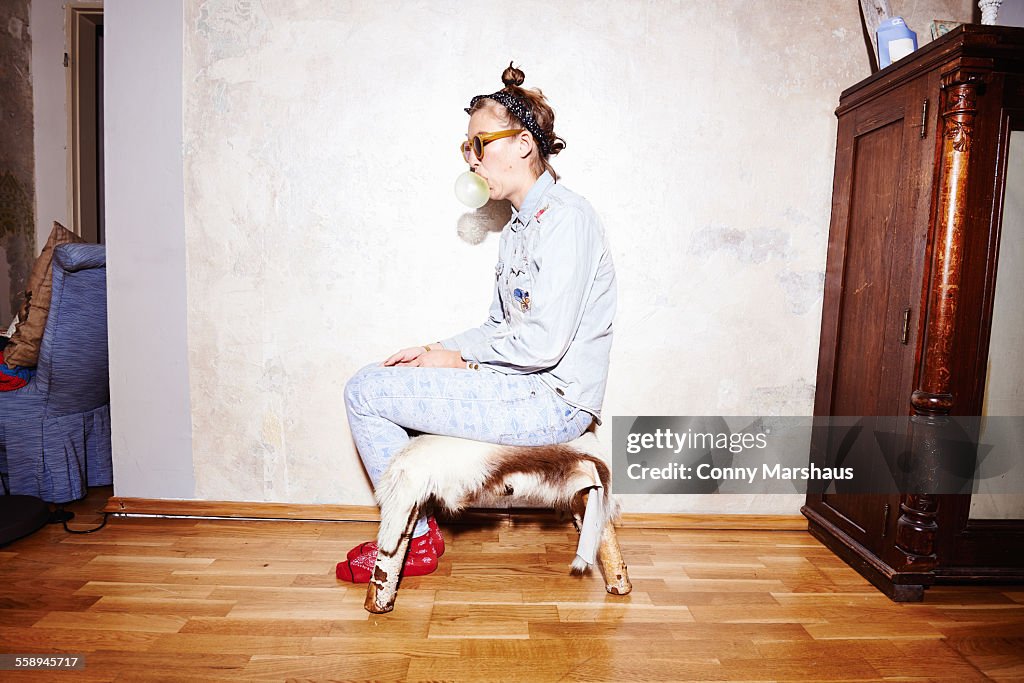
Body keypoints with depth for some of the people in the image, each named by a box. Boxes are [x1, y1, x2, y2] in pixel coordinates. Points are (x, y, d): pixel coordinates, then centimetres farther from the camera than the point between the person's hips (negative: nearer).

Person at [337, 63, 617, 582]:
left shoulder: (565, 217, -15)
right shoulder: (520, 224, 16)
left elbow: (544, 341, -23)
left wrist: (459, 359, -10)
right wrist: (437, 351, 3)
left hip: (551, 402, -10)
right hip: (529, 390, 10)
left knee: (365, 393, -9)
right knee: (376, 380, 14)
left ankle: (415, 540, 8)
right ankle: (413, 527, 19)